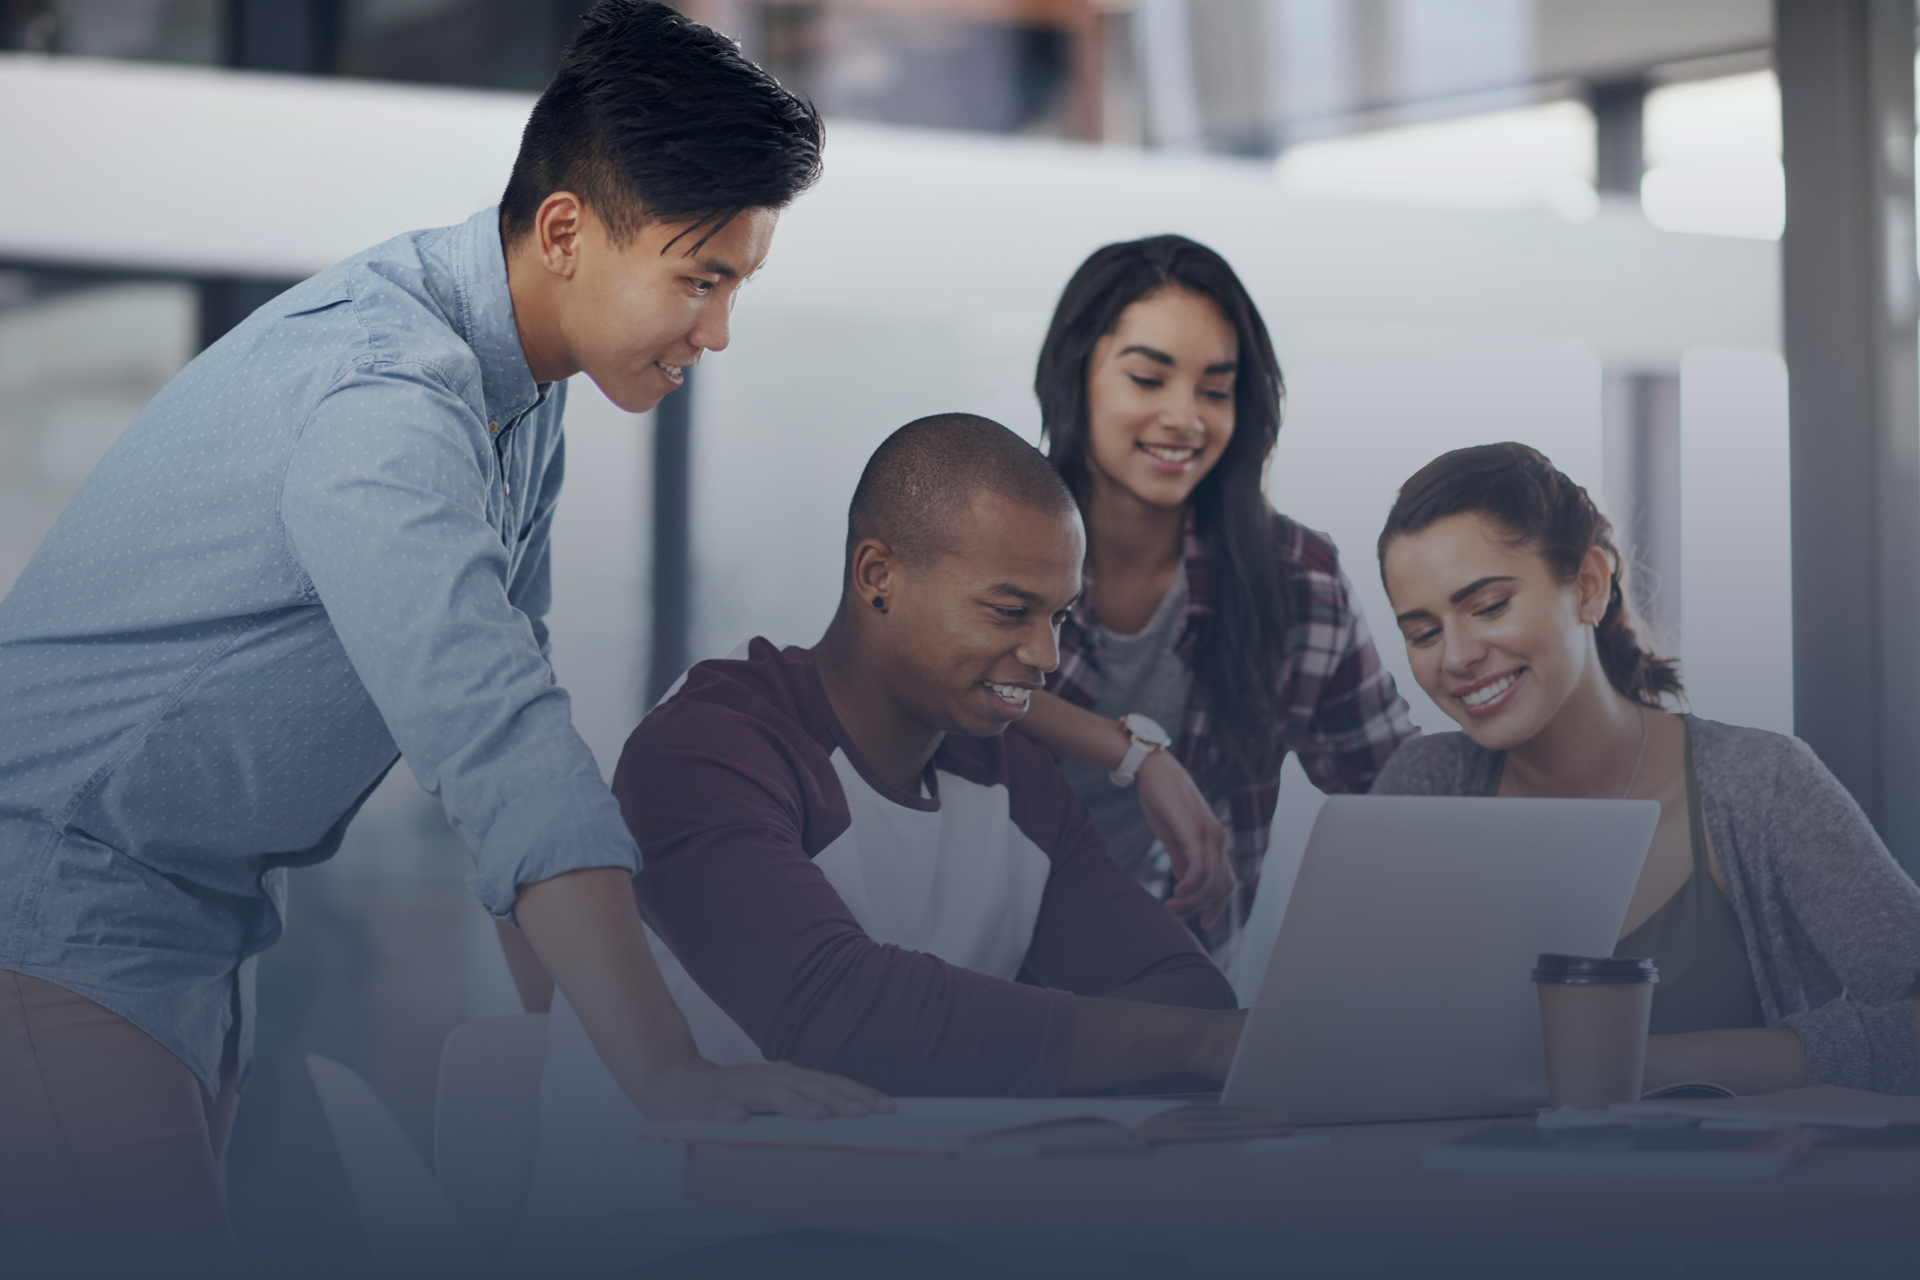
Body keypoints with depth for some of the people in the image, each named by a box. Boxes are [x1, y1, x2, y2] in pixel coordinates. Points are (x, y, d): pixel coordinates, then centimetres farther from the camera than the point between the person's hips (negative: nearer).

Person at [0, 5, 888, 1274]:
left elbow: (499, 685, 13)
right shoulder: (380, 396, -27)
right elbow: (499, 744, -37)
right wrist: (666, 1070, -42)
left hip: (209, 918, 10)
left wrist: (545, 1011, 8)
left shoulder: (519, 380, 6)